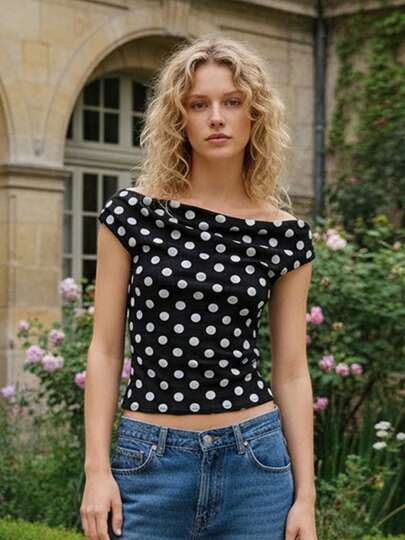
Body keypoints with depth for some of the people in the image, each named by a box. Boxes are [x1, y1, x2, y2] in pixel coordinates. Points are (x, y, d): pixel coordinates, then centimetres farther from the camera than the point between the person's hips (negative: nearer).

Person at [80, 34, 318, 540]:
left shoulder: (285, 234, 3)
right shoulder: (133, 212, -1)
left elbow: (291, 372, 5)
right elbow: (105, 349, 1)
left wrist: (305, 495, 1)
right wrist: (97, 469, -5)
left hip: (255, 461, 1)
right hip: (149, 462, -1)